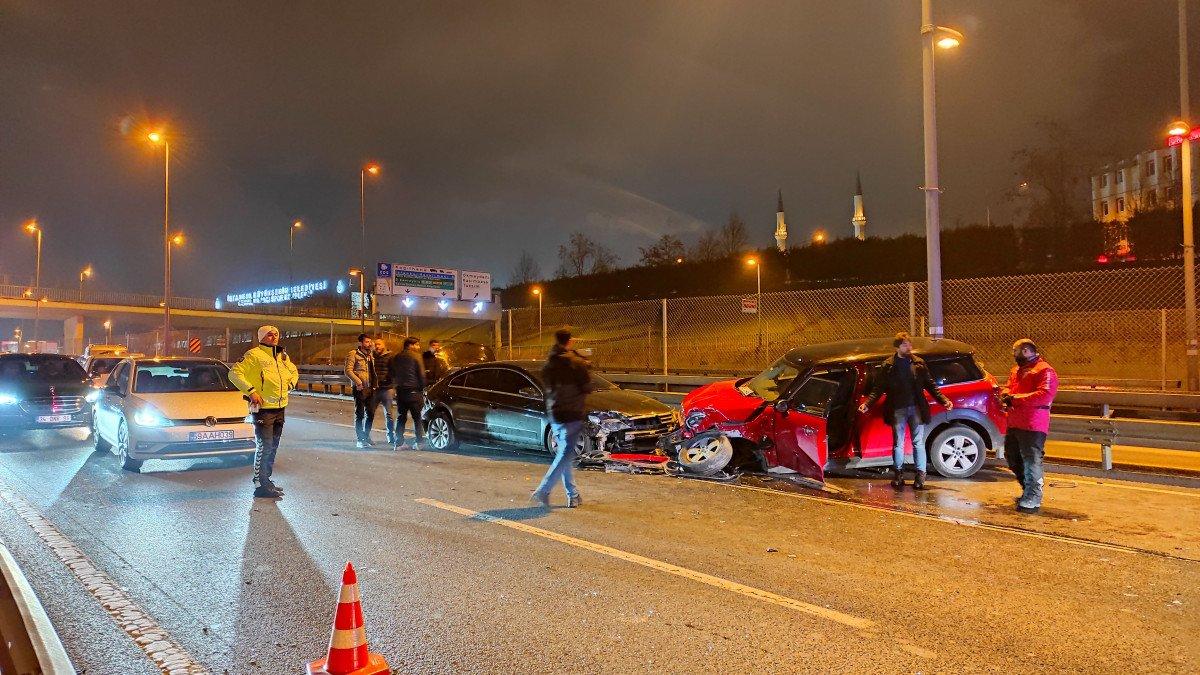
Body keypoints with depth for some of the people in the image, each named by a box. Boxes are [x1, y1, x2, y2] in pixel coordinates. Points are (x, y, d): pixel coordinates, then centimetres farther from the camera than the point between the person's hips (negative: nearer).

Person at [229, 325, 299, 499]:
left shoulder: (282, 356, 13)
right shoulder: (254, 355, -9)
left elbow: (294, 371, 30)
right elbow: (234, 373, -14)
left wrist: (290, 384, 11)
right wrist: (251, 391, -19)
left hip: (280, 408, 8)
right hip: (263, 408, -8)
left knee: (273, 446, 15)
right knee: (264, 447, -7)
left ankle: (266, 480, 27)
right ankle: (260, 485, -1)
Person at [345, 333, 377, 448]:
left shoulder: (370, 354, 15)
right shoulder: (353, 354, -5)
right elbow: (348, 370, -13)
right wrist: (358, 382, -23)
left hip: (370, 388, 6)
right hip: (360, 388, -6)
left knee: (371, 414, 10)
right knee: (359, 414, 0)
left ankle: (366, 437, 23)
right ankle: (360, 440, 5)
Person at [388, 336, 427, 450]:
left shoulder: (396, 358, 11)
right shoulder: (416, 356, -7)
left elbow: (391, 374, 15)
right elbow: (421, 374, -9)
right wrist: (422, 388, 1)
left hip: (400, 391, 6)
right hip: (413, 391, -5)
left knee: (401, 418, 9)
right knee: (417, 418, 1)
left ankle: (399, 443, 7)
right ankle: (420, 442, 1)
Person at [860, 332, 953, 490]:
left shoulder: (918, 363, 5)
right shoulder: (888, 366, 1)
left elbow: (930, 385, 8)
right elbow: (879, 388, 0)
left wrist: (943, 400, -2)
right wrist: (867, 403, -13)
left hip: (916, 408, 0)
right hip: (898, 410, 0)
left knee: (918, 442, 3)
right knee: (898, 443, 7)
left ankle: (920, 475, 11)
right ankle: (898, 474, 17)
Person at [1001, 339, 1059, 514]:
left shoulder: (1045, 371, -11)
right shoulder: (1016, 370, 19)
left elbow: (1045, 396, -22)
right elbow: (1008, 387, 22)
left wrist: (1016, 398, -20)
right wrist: (1005, 396, -3)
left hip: (1033, 427, -10)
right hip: (1014, 424, 10)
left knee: (1031, 462, -9)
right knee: (1012, 458, 18)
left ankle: (1032, 501, -3)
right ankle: (1029, 492, 34)